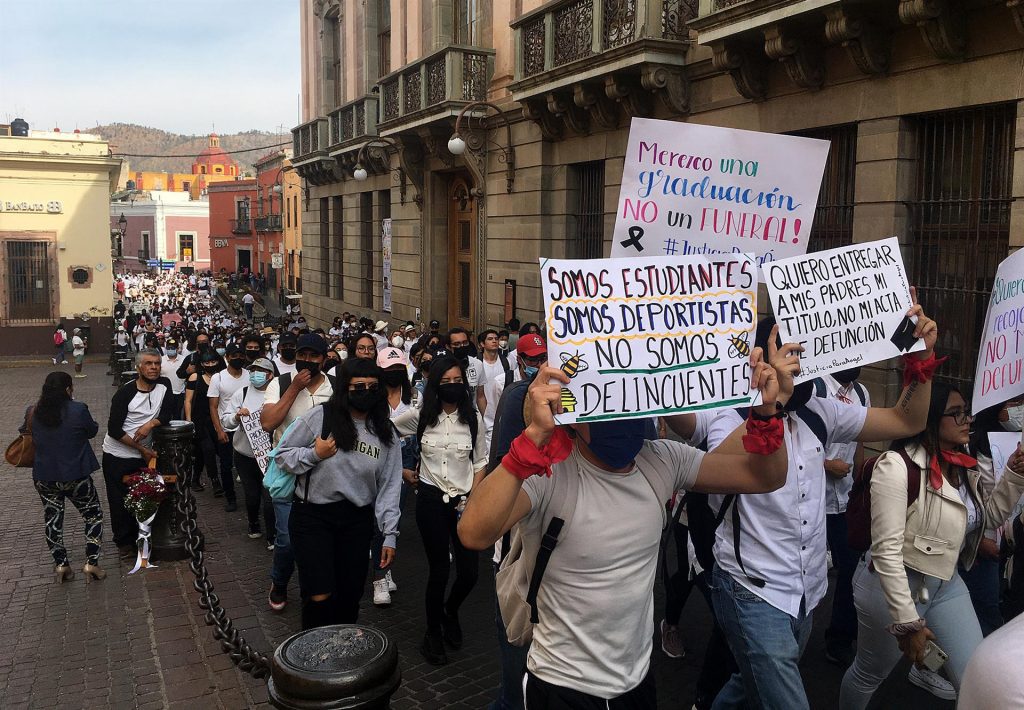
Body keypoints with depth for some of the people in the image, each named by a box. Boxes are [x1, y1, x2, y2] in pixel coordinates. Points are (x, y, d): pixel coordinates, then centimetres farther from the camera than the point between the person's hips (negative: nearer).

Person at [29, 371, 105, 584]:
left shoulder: (33, 413, -5)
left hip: (43, 478, 4)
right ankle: (91, 563, 7)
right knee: (93, 515, 13)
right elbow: (92, 431, -1)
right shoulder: (78, 410, -17)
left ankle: (61, 565, 23)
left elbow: (30, 435, 13)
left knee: (52, 519, 19)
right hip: (76, 476, -3)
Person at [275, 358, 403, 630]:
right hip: (312, 515, -3)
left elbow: (389, 486, 5)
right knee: (320, 596, -8)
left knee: (350, 595, 9)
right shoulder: (320, 417, -6)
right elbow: (282, 454, 2)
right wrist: (314, 454, -16)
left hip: (357, 519, 3)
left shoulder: (386, 434, 5)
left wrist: (390, 535, 2)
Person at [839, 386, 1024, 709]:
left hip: (946, 584, 7)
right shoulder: (897, 465, -24)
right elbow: (886, 549, -25)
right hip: (893, 585, -7)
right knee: (869, 675, 15)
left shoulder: (964, 466, 0)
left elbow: (990, 517, 18)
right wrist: (907, 621, -24)